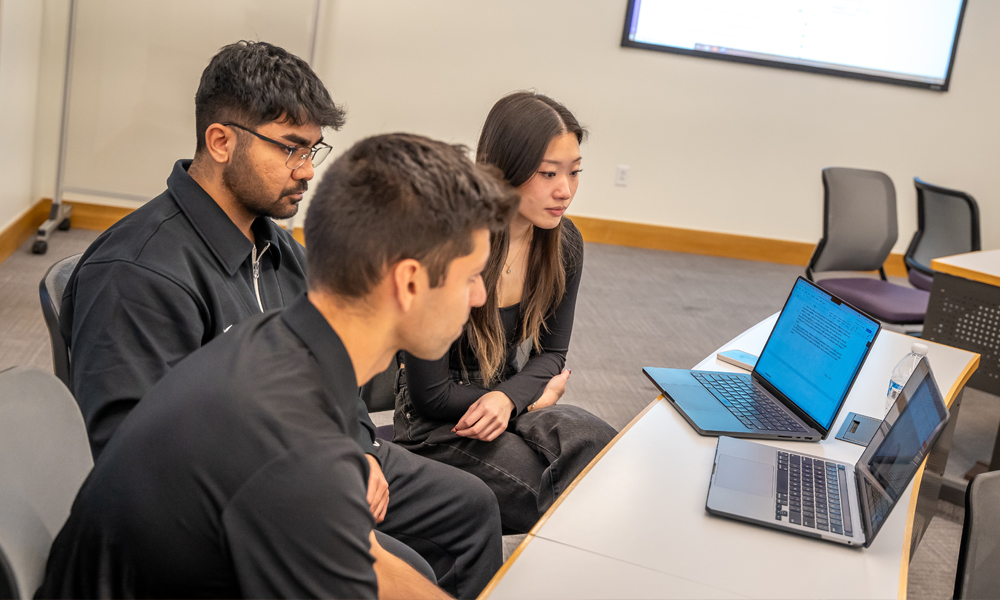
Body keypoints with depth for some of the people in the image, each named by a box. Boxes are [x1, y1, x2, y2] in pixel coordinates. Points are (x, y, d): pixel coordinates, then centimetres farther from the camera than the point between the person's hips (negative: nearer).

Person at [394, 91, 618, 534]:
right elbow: (429, 394, -18)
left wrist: (508, 397, -17)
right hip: (438, 425, -6)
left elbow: (551, 351, 6)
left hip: (508, 404, 6)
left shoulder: (563, 244, -3)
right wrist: (533, 398, -10)